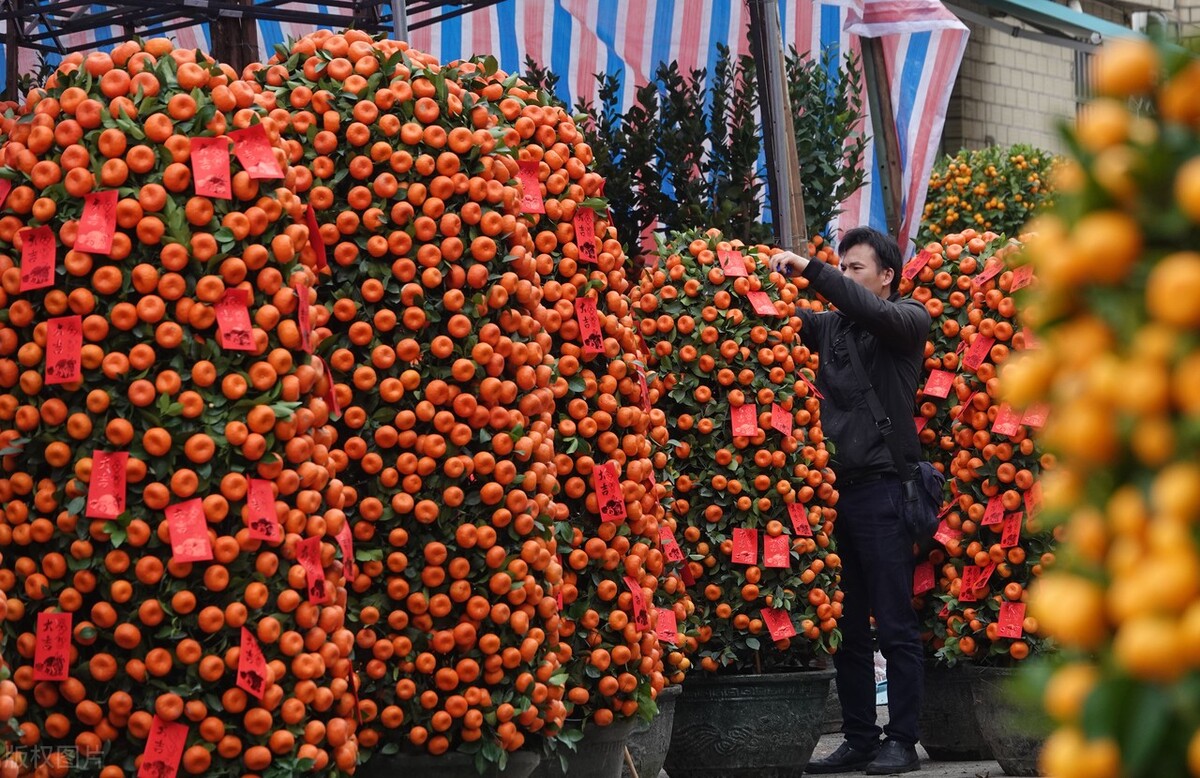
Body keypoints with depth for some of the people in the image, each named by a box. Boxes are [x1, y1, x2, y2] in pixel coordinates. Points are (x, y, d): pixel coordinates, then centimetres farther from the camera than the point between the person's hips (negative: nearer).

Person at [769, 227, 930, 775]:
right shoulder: (830, 325, 17)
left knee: (895, 623, -3)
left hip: (882, 488, -6)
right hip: (838, 487, 6)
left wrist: (808, 269, -20)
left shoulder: (907, 319, 1)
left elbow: (870, 310, -18)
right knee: (847, 625, 8)